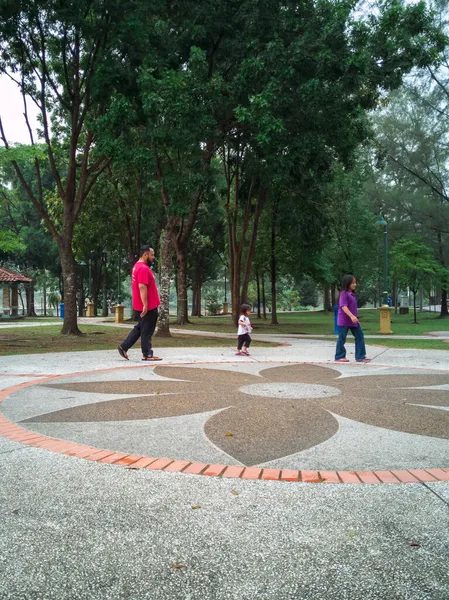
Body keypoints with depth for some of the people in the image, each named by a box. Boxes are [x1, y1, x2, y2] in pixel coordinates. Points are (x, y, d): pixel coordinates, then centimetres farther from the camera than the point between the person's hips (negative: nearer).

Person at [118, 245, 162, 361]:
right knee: (147, 330, -1)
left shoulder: (138, 266, 15)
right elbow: (142, 287, -25)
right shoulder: (143, 268, -18)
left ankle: (124, 347, 18)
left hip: (147, 305, 10)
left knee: (140, 328, 18)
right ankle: (147, 354, 7)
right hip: (148, 306, -10)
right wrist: (145, 305, -26)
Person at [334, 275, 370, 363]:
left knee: (360, 336, 4)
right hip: (344, 320, -9)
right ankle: (339, 357, 14)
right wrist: (352, 316, -32)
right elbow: (343, 306, -24)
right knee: (342, 339, 2)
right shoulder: (344, 293, -15)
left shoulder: (352, 294, 13)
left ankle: (360, 356, 8)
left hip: (353, 320, 9)